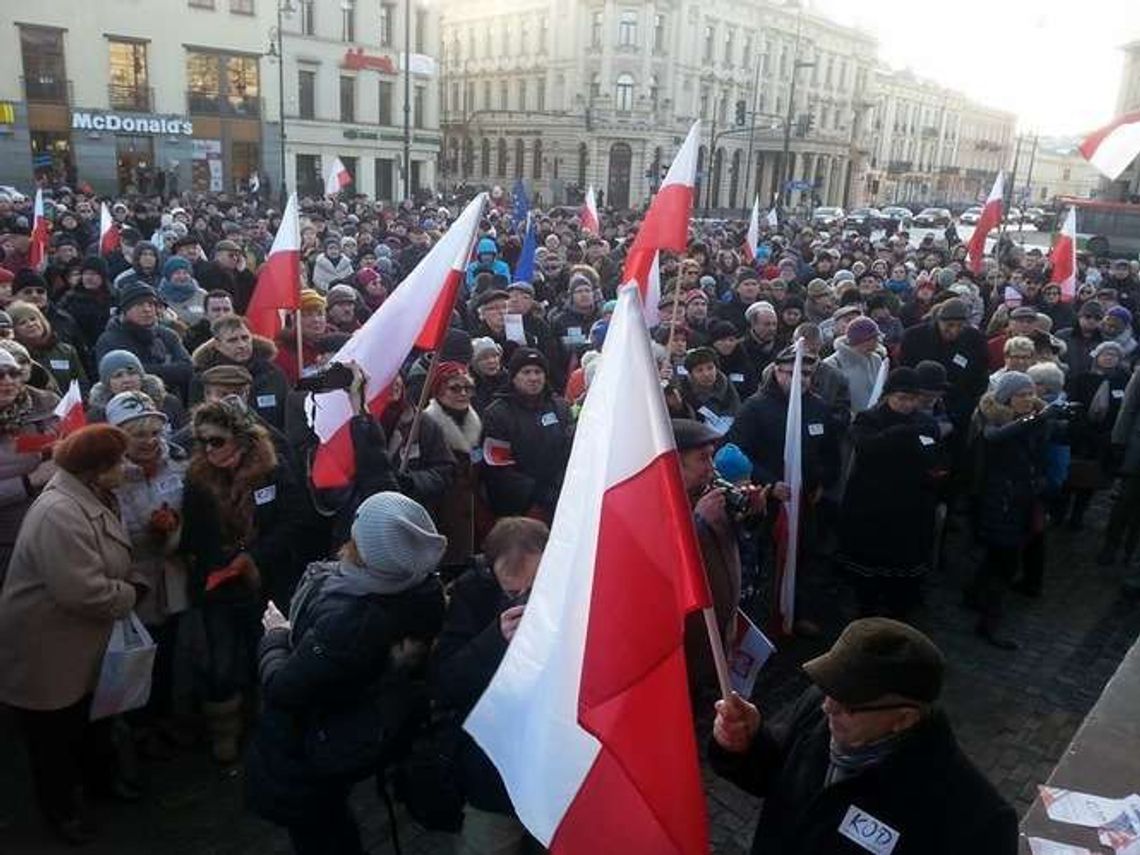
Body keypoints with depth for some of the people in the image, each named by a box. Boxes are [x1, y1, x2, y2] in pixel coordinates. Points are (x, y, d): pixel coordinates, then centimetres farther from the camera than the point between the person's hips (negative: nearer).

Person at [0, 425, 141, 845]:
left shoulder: (93, 499, 0)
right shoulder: (60, 514, -32)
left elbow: (111, 562, 12)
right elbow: (85, 592, -36)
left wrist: (132, 582, -6)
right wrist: (131, 594, -20)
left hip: (87, 643, 9)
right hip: (47, 650, -9)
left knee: (95, 714, 27)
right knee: (54, 733, 15)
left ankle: (100, 774, 50)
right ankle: (59, 805, 36)